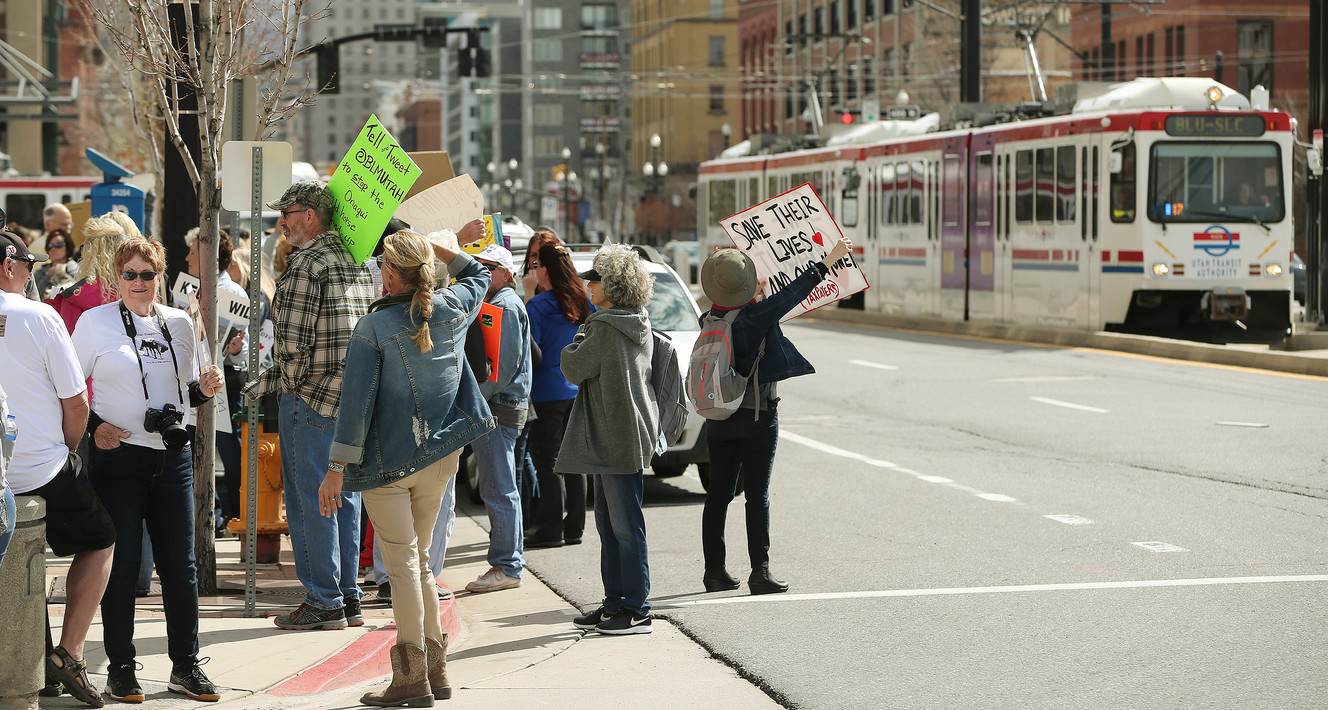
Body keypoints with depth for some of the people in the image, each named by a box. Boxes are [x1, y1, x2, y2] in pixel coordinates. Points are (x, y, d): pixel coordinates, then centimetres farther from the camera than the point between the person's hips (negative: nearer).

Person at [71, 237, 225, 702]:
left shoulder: (179, 323, 10)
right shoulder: (95, 322, -1)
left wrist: (204, 389, -2)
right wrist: (93, 425, -11)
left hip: (172, 455, 4)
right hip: (119, 455, -4)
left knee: (180, 566, 6)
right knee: (121, 566, 0)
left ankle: (186, 667, 15)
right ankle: (120, 669, 11)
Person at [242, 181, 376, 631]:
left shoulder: (306, 264, -14)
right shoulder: (357, 259, 12)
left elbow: (293, 341, -20)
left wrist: (289, 385, 1)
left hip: (311, 396, -8)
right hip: (354, 396, 8)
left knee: (309, 500, -1)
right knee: (344, 496, 13)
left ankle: (323, 602, 1)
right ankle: (348, 597, 18)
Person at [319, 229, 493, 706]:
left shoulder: (373, 328, -14)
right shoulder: (453, 309, 0)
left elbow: (357, 403, -15)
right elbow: (478, 275, 25)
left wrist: (337, 469, -11)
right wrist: (432, 246, 21)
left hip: (389, 460, -5)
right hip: (440, 455, 5)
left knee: (402, 564, -2)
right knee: (419, 560, 16)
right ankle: (436, 670, 17)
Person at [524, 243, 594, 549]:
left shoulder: (537, 307, -13)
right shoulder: (584, 303, 5)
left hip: (548, 393, -6)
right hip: (578, 391, 6)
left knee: (548, 462, -1)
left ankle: (550, 529, 0)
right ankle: (574, 527, 14)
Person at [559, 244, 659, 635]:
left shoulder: (604, 329, -17)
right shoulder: (640, 327, 12)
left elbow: (573, 368, -9)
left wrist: (581, 335, 5)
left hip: (615, 440, -10)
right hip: (625, 437, 10)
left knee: (625, 525, -6)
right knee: (608, 522, 15)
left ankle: (636, 609, -2)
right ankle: (616, 603, 20)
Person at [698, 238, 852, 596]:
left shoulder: (711, 318, 0)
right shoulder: (754, 316, -17)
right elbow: (792, 294, -14)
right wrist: (828, 262, -8)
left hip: (720, 417, 5)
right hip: (757, 416, -5)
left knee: (719, 494, 10)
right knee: (757, 495, -1)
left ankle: (714, 571, 14)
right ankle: (760, 573, -2)